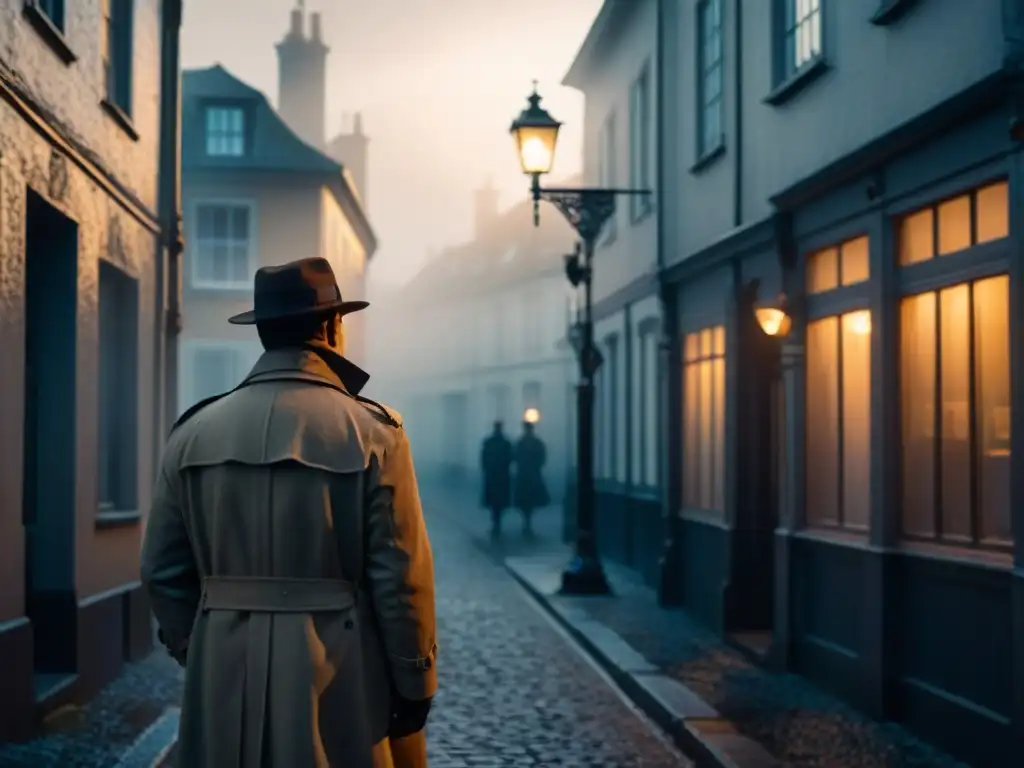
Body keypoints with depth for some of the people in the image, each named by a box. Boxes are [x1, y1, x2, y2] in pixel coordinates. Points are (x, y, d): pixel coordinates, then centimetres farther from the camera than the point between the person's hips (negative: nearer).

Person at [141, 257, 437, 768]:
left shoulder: (195, 432, 3)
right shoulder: (372, 432, -8)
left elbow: (162, 569, 6)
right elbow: (401, 577, -9)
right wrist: (415, 689, 0)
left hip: (223, 685, 4)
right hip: (337, 683, -3)